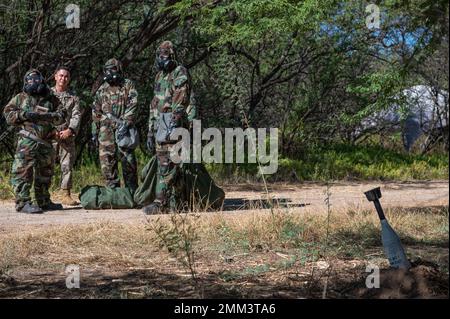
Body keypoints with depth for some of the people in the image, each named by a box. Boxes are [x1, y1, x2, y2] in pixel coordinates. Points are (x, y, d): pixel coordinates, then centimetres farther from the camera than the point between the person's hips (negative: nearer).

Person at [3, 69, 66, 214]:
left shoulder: (51, 99, 13)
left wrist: (46, 116, -13)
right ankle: (22, 202, -11)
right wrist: (23, 115, -11)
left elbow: (61, 116, 5)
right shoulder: (20, 98, 8)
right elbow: (7, 113, 6)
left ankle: (43, 201, 25)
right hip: (27, 141, -4)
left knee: (45, 172, 13)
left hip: (46, 142, 4)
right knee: (23, 171, -11)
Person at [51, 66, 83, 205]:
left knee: (67, 165, 1)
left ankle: (65, 194, 6)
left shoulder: (73, 97, 14)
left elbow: (76, 116, 3)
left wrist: (70, 130, -13)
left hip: (67, 137, 2)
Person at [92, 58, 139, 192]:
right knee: (106, 159, -1)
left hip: (123, 127, -4)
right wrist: (95, 128, 16)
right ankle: (113, 188, 6)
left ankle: (132, 190, 4)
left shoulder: (128, 85, 5)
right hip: (106, 129, 4)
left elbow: (132, 106, -6)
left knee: (127, 158, -4)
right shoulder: (102, 89, 18)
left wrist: (126, 123, -16)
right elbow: (96, 110, 22)